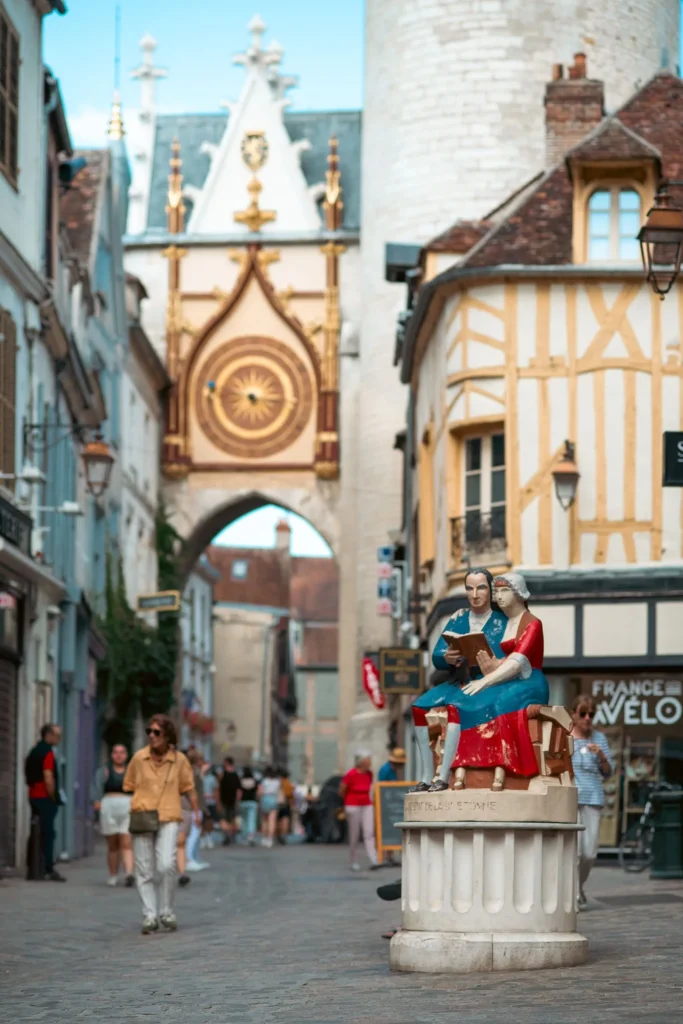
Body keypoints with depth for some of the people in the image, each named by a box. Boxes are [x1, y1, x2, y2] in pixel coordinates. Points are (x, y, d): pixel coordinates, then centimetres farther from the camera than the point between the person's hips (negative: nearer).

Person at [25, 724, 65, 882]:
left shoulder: (34, 751, 16)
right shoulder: (47, 753, -13)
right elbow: (48, 778, -20)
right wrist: (53, 797, -9)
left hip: (33, 796, 9)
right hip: (45, 798, -9)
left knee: (38, 833, 11)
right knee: (47, 833, -8)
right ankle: (48, 869, -10)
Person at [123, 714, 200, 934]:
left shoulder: (179, 760, -1)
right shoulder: (138, 758, 0)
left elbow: (189, 787, 10)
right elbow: (129, 787, 10)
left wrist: (196, 811, 4)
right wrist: (135, 809, 3)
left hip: (168, 819, -1)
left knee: (166, 866, -16)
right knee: (144, 870, 1)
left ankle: (166, 912, 1)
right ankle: (149, 916, 9)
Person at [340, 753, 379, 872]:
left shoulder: (369, 774, 4)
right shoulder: (351, 775, -14)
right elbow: (341, 791, -3)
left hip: (367, 806, 5)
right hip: (353, 807, -5)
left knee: (369, 833, -7)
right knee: (354, 836, 1)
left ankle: (373, 861, -15)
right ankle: (354, 863, 11)